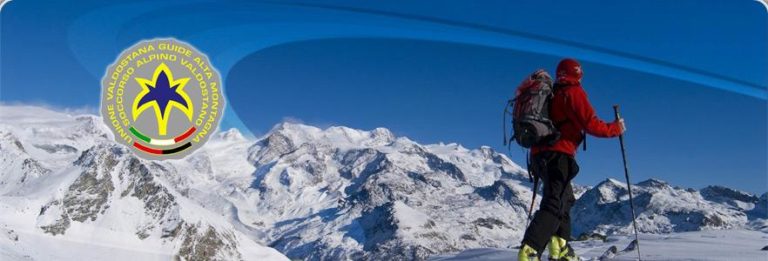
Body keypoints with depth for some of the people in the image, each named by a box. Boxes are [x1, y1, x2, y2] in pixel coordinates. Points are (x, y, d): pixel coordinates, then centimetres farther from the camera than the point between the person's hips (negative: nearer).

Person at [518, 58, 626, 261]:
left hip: (539, 154, 9)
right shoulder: (574, 92, -1)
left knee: (565, 200, 22)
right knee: (555, 204, -16)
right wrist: (615, 129, 8)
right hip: (558, 155, -9)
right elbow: (591, 124, -8)